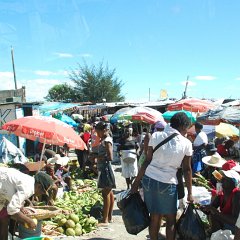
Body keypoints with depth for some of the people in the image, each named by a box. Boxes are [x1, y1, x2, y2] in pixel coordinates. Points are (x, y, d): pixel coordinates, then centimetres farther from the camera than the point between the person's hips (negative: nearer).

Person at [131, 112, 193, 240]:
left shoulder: (155, 136, 0)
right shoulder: (186, 143, -4)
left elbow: (147, 161, 0)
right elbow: (187, 170, 0)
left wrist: (136, 182, 6)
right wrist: (189, 193, 8)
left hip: (149, 179, 3)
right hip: (168, 183, -3)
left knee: (154, 216, 15)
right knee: (171, 219, 14)